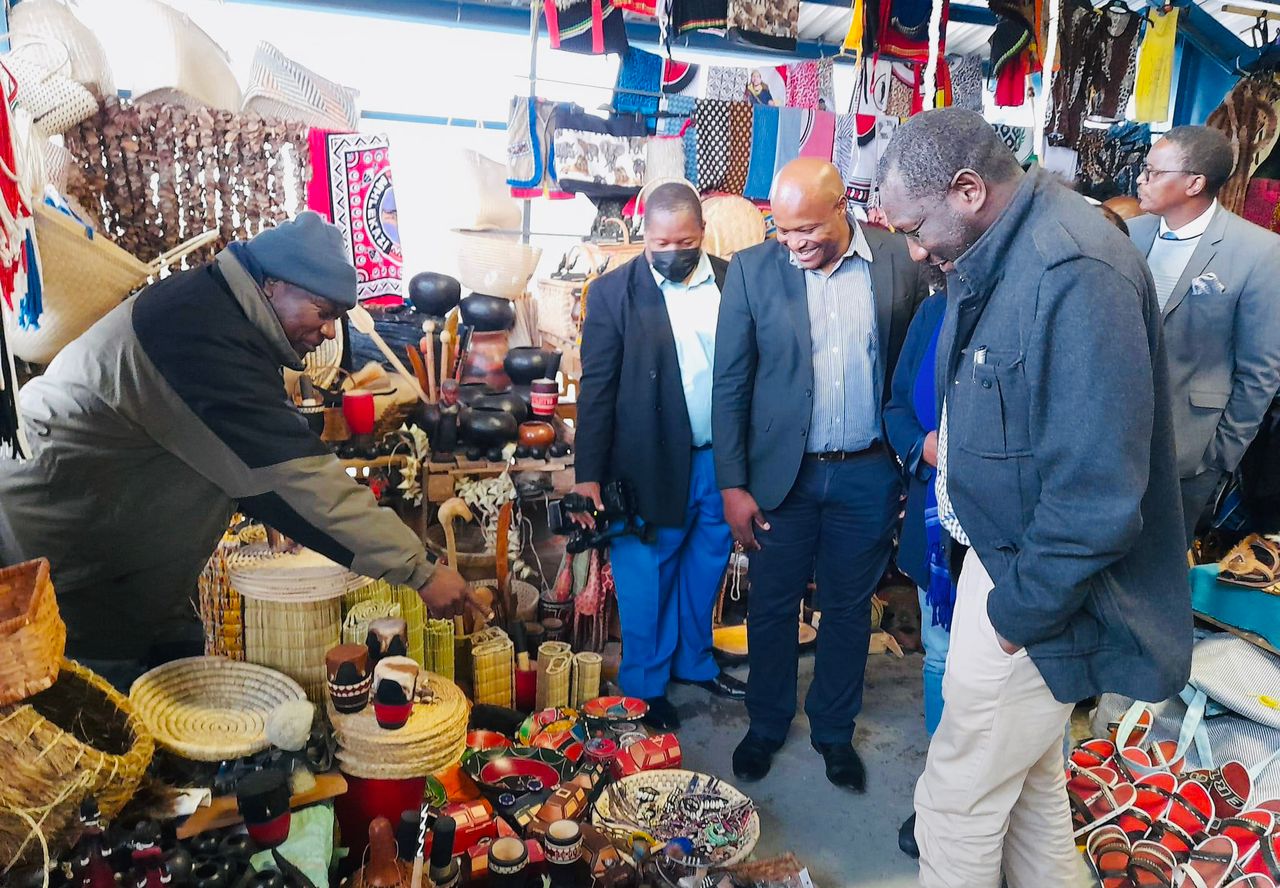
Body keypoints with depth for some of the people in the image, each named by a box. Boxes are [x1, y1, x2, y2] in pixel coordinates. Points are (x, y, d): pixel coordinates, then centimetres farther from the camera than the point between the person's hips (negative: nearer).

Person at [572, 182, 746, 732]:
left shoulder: (733, 282, 3)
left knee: (705, 568, 18)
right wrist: (588, 476, -9)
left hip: (722, 459, 4)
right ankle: (644, 687, 28)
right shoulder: (615, 292, -6)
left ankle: (694, 661, 40)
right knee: (647, 580, 9)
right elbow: (596, 389, -6)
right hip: (652, 465, -3)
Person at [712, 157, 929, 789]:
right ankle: (766, 725, 37)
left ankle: (834, 731, 37)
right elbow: (729, 384, -4)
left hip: (868, 476, 1)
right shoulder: (752, 270, -6)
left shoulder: (899, 261, -4)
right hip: (782, 474, 0)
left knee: (848, 609, 15)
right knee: (771, 607, 13)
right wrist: (733, 485, -6)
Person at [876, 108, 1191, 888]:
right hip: (1004, 555, 9)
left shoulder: (1074, 272, -26)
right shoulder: (1001, 258, 4)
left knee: (957, 802, 8)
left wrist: (1022, 611, -18)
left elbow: (1097, 493, -28)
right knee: (1031, 780, 26)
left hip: (1038, 583, -9)